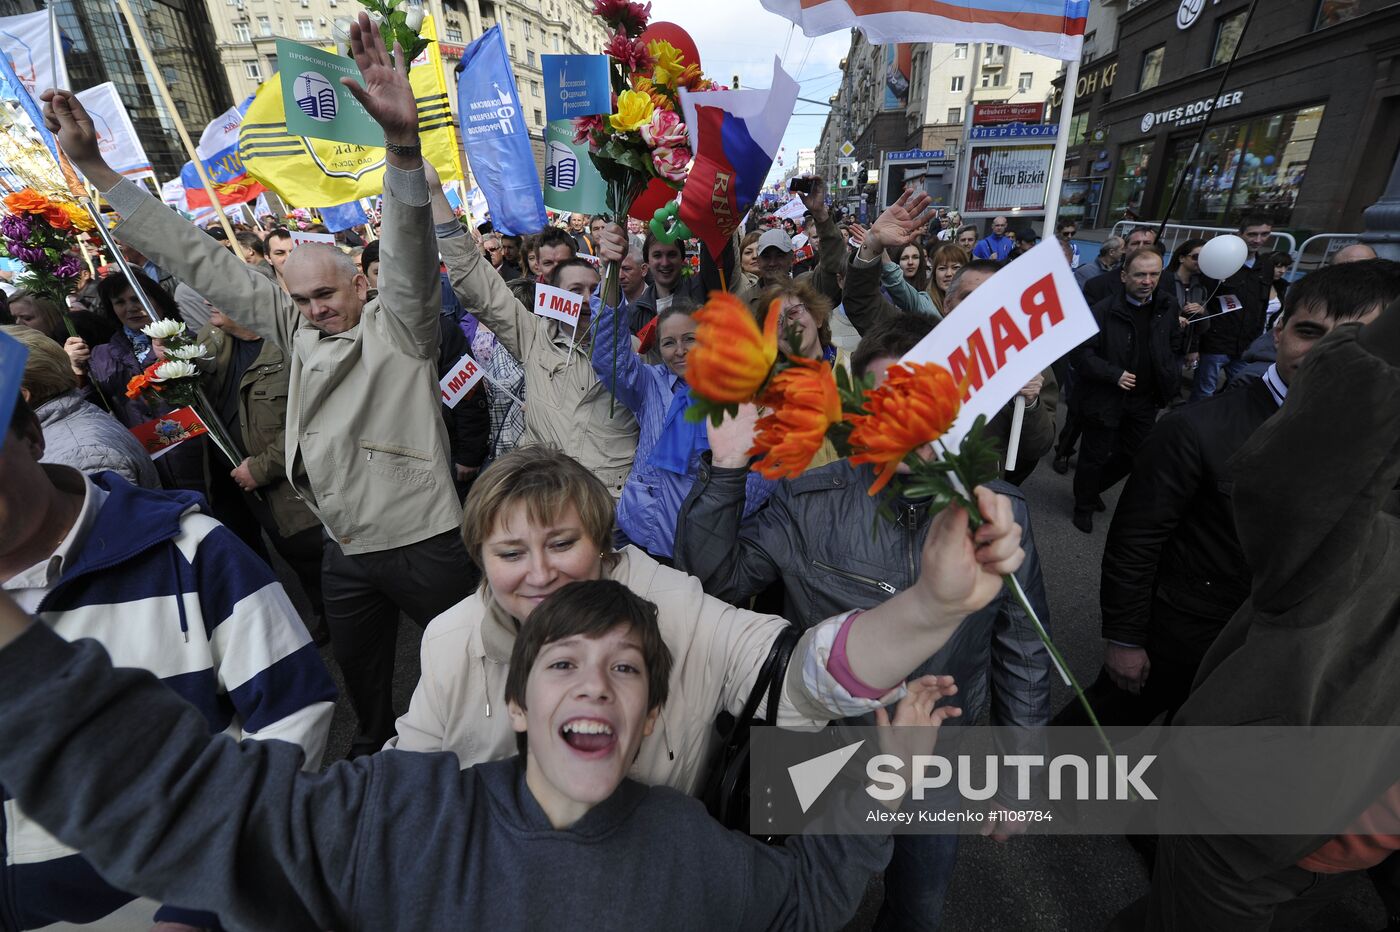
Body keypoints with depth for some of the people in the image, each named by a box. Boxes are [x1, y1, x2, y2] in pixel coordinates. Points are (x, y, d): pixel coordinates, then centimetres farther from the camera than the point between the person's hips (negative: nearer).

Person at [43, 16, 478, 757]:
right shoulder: (297, 331, 7)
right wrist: (94, 167, 9)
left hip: (422, 544, -6)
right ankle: (375, 749, 49)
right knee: (360, 675, 24)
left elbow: (411, 253, -28)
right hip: (343, 551, 6)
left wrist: (402, 142, -43)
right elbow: (205, 264, 10)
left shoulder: (399, 326, -10)